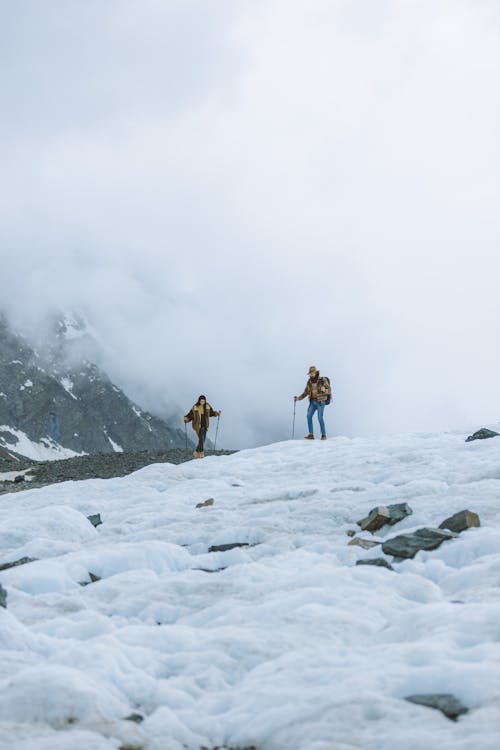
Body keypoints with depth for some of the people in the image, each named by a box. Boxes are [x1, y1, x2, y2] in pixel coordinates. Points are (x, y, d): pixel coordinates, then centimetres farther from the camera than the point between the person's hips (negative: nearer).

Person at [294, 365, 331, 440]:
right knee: (309, 416, -8)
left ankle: (324, 435, -1)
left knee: (320, 418, -12)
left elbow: (328, 388, -14)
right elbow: (305, 393, 16)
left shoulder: (323, 380, -8)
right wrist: (298, 398, 5)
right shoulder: (309, 382, 10)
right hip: (313, 401, 6)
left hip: (321, 401, -6)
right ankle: (311, 435, -5)